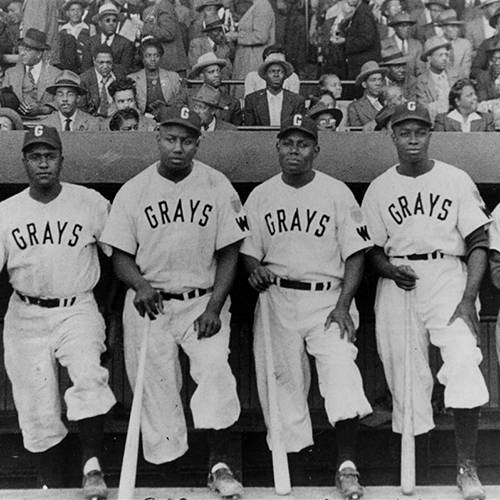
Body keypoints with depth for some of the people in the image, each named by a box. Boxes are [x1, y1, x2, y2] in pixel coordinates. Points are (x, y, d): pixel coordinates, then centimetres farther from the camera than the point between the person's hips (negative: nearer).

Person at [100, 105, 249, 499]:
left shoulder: (217, 186, -1)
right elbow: (121, 256, 3)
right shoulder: (133, 191, 1)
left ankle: (220, 464, -4)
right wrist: (140, 285, -18)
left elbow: (229, 252, 1)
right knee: (154, 384, 1)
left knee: (216, 372, -17)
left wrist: (214, 307, -9)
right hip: (149, 303, 1)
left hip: (203, 301, -1)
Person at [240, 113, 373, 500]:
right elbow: (247, 251, 12)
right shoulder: (260, 196, 9)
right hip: (277, 301, 2)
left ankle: (347, 466, -11)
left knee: (341, 371, -17)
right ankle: (290, 458, 13)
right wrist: (255, 269, -12)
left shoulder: (337, 192, 2)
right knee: (281, 378, 1)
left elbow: (355, 254, 0)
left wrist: (343, 305, -11)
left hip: (329, 298, -2)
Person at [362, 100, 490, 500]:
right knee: (405, 374, -1)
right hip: (398, 284, 2)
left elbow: (479, 243, 1)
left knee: (464, 363, -20)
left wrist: (469, 298, -10)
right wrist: (388, 268, -11)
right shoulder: (379, 189, 11)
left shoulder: (456, 180, 5)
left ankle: (467, 467, -9)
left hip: (448, 276, -2)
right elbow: (372, 249, 12)